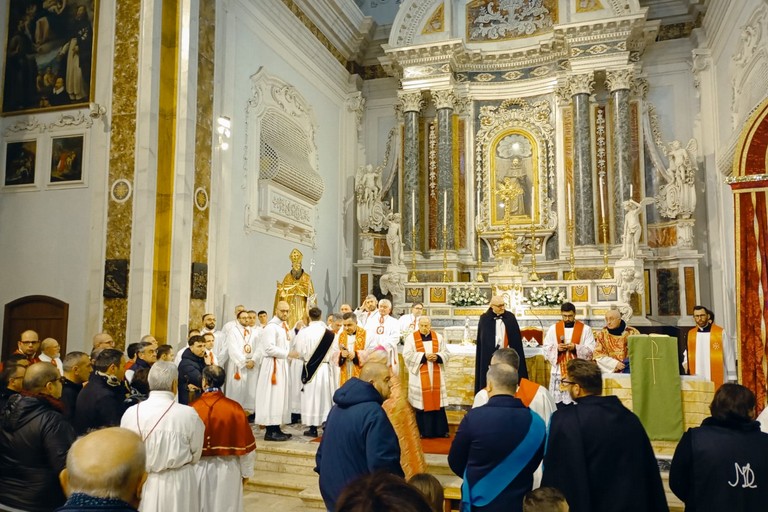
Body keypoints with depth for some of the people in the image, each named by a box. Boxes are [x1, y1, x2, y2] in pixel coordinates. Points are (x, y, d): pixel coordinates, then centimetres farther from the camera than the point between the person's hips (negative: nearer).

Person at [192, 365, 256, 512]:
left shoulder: (193, 409, -14)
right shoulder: (234, 408, -13)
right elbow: (245, 444, -6)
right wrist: (246, 472, 8)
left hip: (199, 468, 0)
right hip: (228, 469, 0)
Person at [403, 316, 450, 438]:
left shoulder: (438, 337, 8)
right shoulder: (411, 337, -2)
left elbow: (446, 353, 8)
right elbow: (407, 355, -10)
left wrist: (437, 357, -13)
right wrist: (424, 356, -17)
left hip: (436, 375, 3)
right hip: (420, 376, -3)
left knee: (437, 401, 4)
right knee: (422, 402, -2)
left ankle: (440, 430, 12)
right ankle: (423, 431, 8)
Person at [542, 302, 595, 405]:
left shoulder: (585, 329, 2)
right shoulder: (553, 328, 7)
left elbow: (591, 350, -2)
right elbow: (546, 349, 6)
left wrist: (576, 348, -17)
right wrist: (557, 348, -13)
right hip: (559, 371, 2)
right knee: (557, 401, -2)